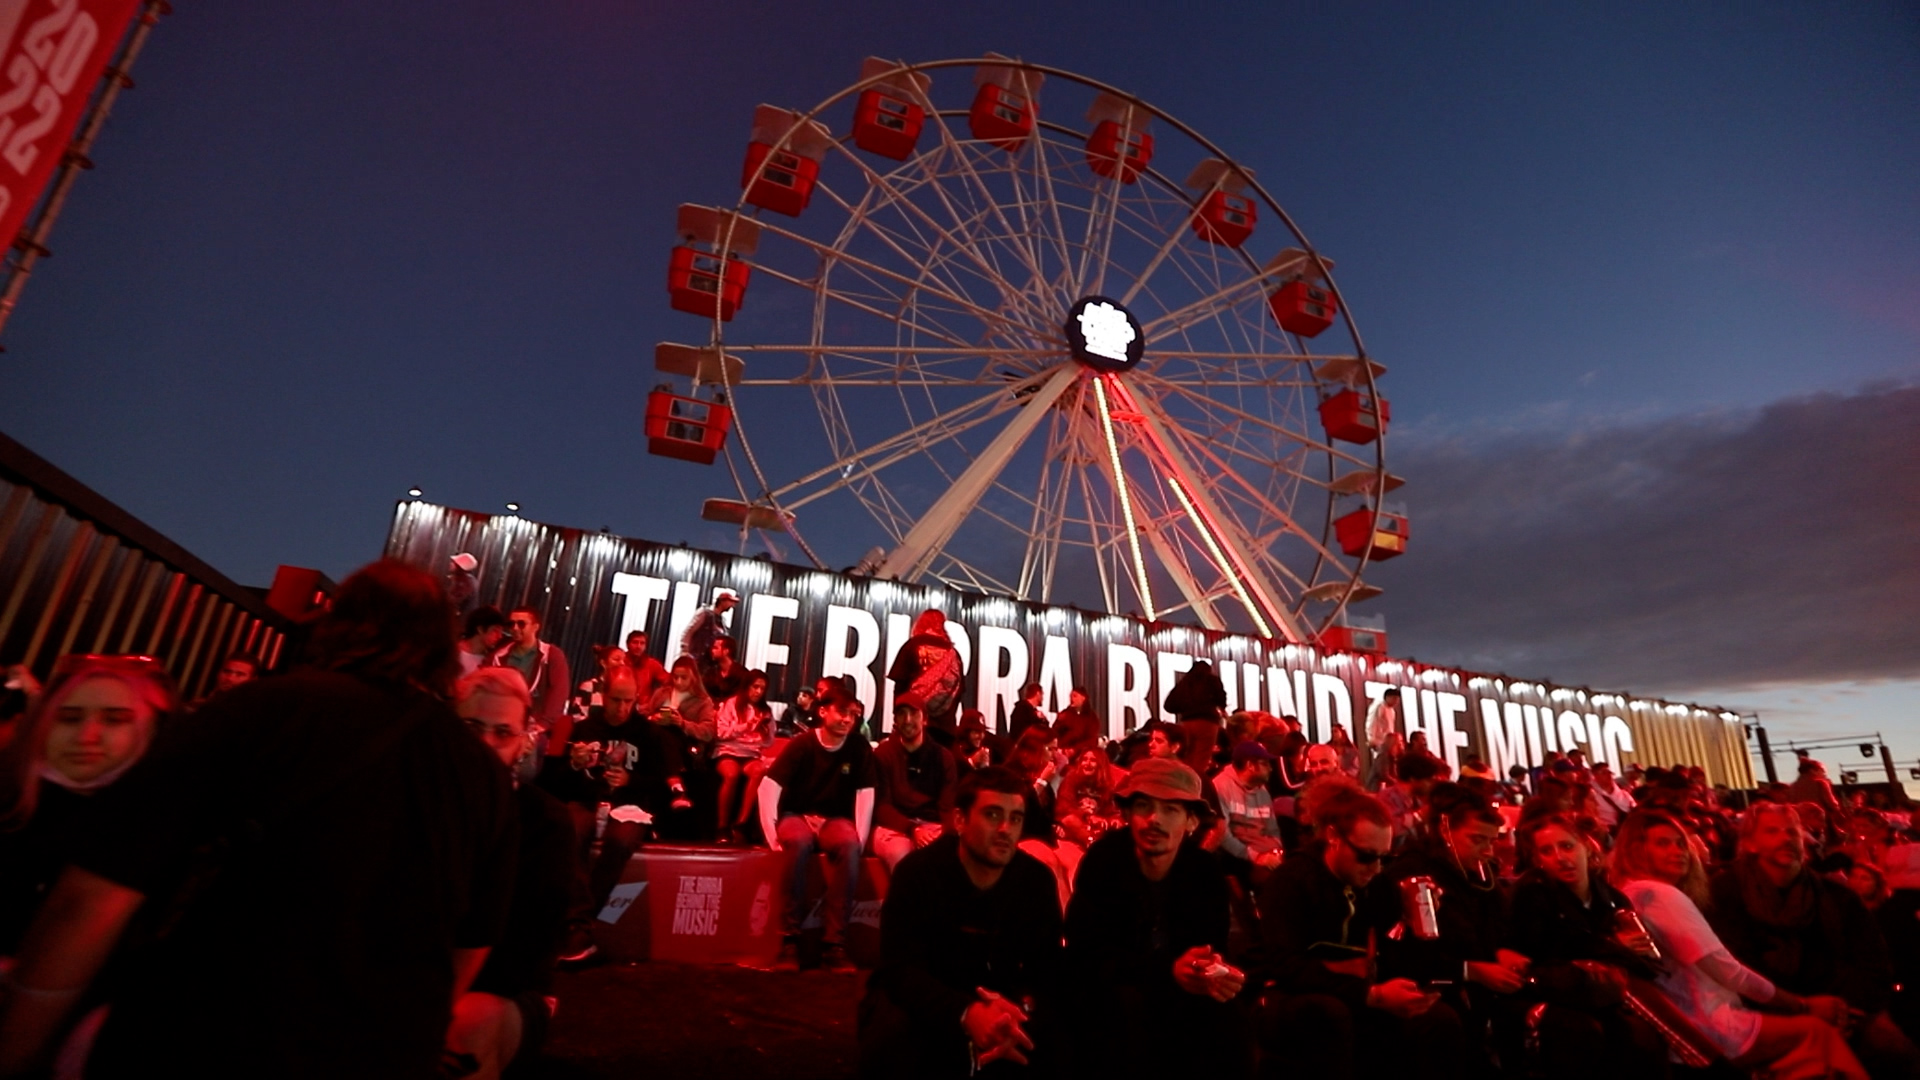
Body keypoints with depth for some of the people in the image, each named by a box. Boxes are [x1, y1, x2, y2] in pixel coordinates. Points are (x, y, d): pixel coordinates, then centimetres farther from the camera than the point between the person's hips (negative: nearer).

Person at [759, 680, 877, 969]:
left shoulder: (860, 748, -4)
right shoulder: (801, 744, -8)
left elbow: (865, 795, -7)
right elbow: (768, 786, -13)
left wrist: (859, 839, -18)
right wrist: (771, 834, -22)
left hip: (835, 819, 1)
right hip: (797, 815, -1)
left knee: (850, 847, -33)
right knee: (799, 843, -37)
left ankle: (836, 942, -27)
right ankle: (792, 935, -23)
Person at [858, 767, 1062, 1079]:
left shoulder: (1037, 880, -9)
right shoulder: (916, 872, -20)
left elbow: (1046, 968, -9)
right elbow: (901, 969, -27)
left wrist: (1020, 1006, -34)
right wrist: (966, 1013, -45)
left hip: (994, 1005, 3)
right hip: (922, 1001, -3)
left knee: (1058, 1038, -24)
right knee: (893, 1035, -35)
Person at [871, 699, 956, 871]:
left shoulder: (943, 756, 10)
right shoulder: (882, 754, 5)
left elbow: (949, 805, 4)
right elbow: (881, 806, -2)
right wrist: (912, 830, -20)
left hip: (932, 825, 2)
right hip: (894, 826, -1)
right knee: (898, 853, -38)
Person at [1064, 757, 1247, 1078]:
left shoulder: (1207, 870, -7)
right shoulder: (1102, 860, -19)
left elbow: (1213, 949, -5)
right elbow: (1087, 957, -23)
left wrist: (1218, 973, -31)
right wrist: (1169, 971, -35)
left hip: (1177, 994, 3)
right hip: (1105, 996, -3)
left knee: (1219, 1010, -23)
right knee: (1128, 1004, -33)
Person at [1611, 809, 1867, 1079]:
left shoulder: (1629, 898, 14)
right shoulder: (1661, 895, -17)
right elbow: (1727, 971, -14)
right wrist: (1803, 1005, 1)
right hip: (1706, 1029, -9)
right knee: (1818, 1031, 7)